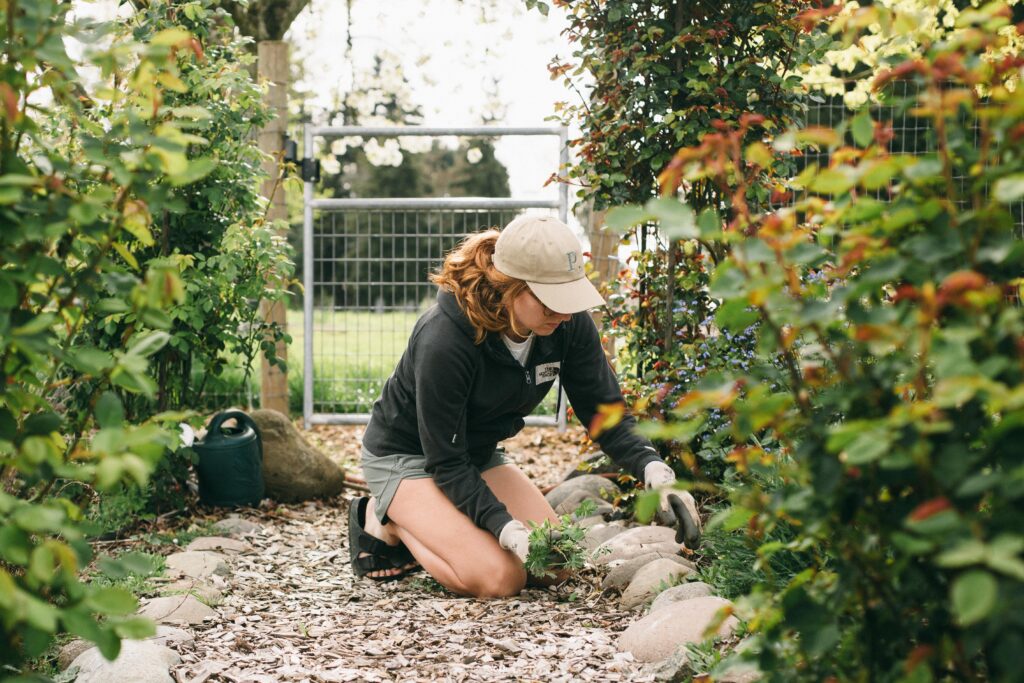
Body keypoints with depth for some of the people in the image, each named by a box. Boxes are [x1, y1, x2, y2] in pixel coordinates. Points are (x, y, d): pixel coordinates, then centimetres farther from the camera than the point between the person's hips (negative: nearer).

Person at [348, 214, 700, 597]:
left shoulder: (568, 324, -17)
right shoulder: (443, 341, -34)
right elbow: (446, 462, -27)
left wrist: (653, 469, -28)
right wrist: (504, 526, -36)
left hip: (480, 454, 7)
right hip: (406, 456, -7)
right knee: (499, 578, -23)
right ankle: (387, 520, 2)